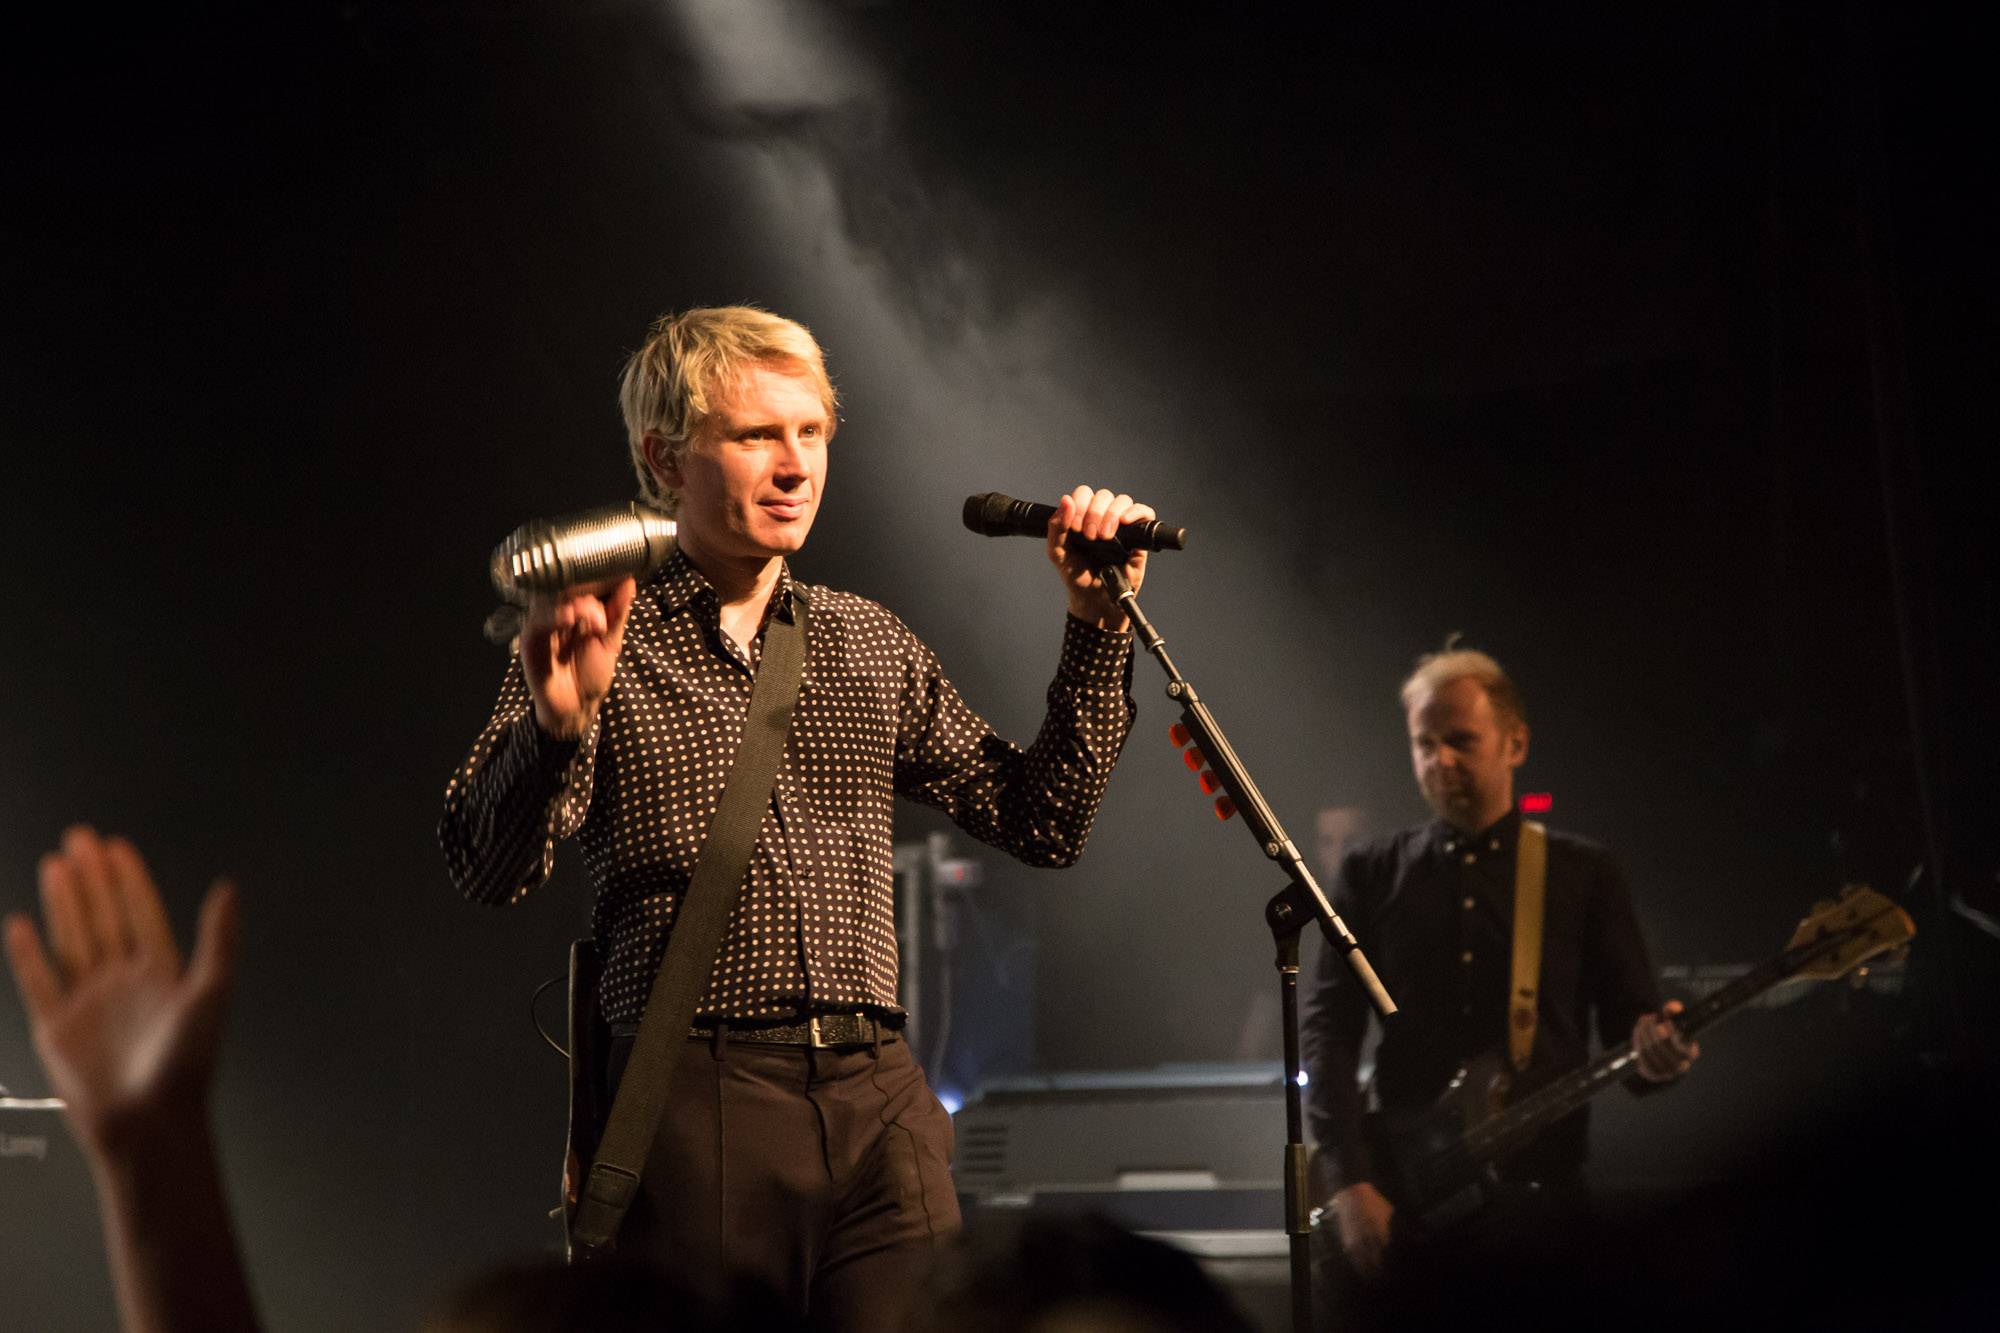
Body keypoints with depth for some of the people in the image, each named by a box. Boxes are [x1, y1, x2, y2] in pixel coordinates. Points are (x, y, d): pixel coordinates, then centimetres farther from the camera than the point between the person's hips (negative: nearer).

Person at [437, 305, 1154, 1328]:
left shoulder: (871, 646, 17)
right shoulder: (602, 645, 2)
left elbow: (1042, 822, 16)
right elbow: (487, 871, -9)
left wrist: (1096, 625, 7)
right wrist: (559, 726, -28)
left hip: (879, 1101, 4)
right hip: (696, 1104, -4)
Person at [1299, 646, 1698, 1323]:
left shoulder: (1584, 873, 9)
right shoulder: (1372, 874, 10)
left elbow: (1632, 1013, 8)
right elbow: (1326, 1028, 3)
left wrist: (1653, 1047, -18)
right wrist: (1350, 1184, -10)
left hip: (1540, 1193, 0)